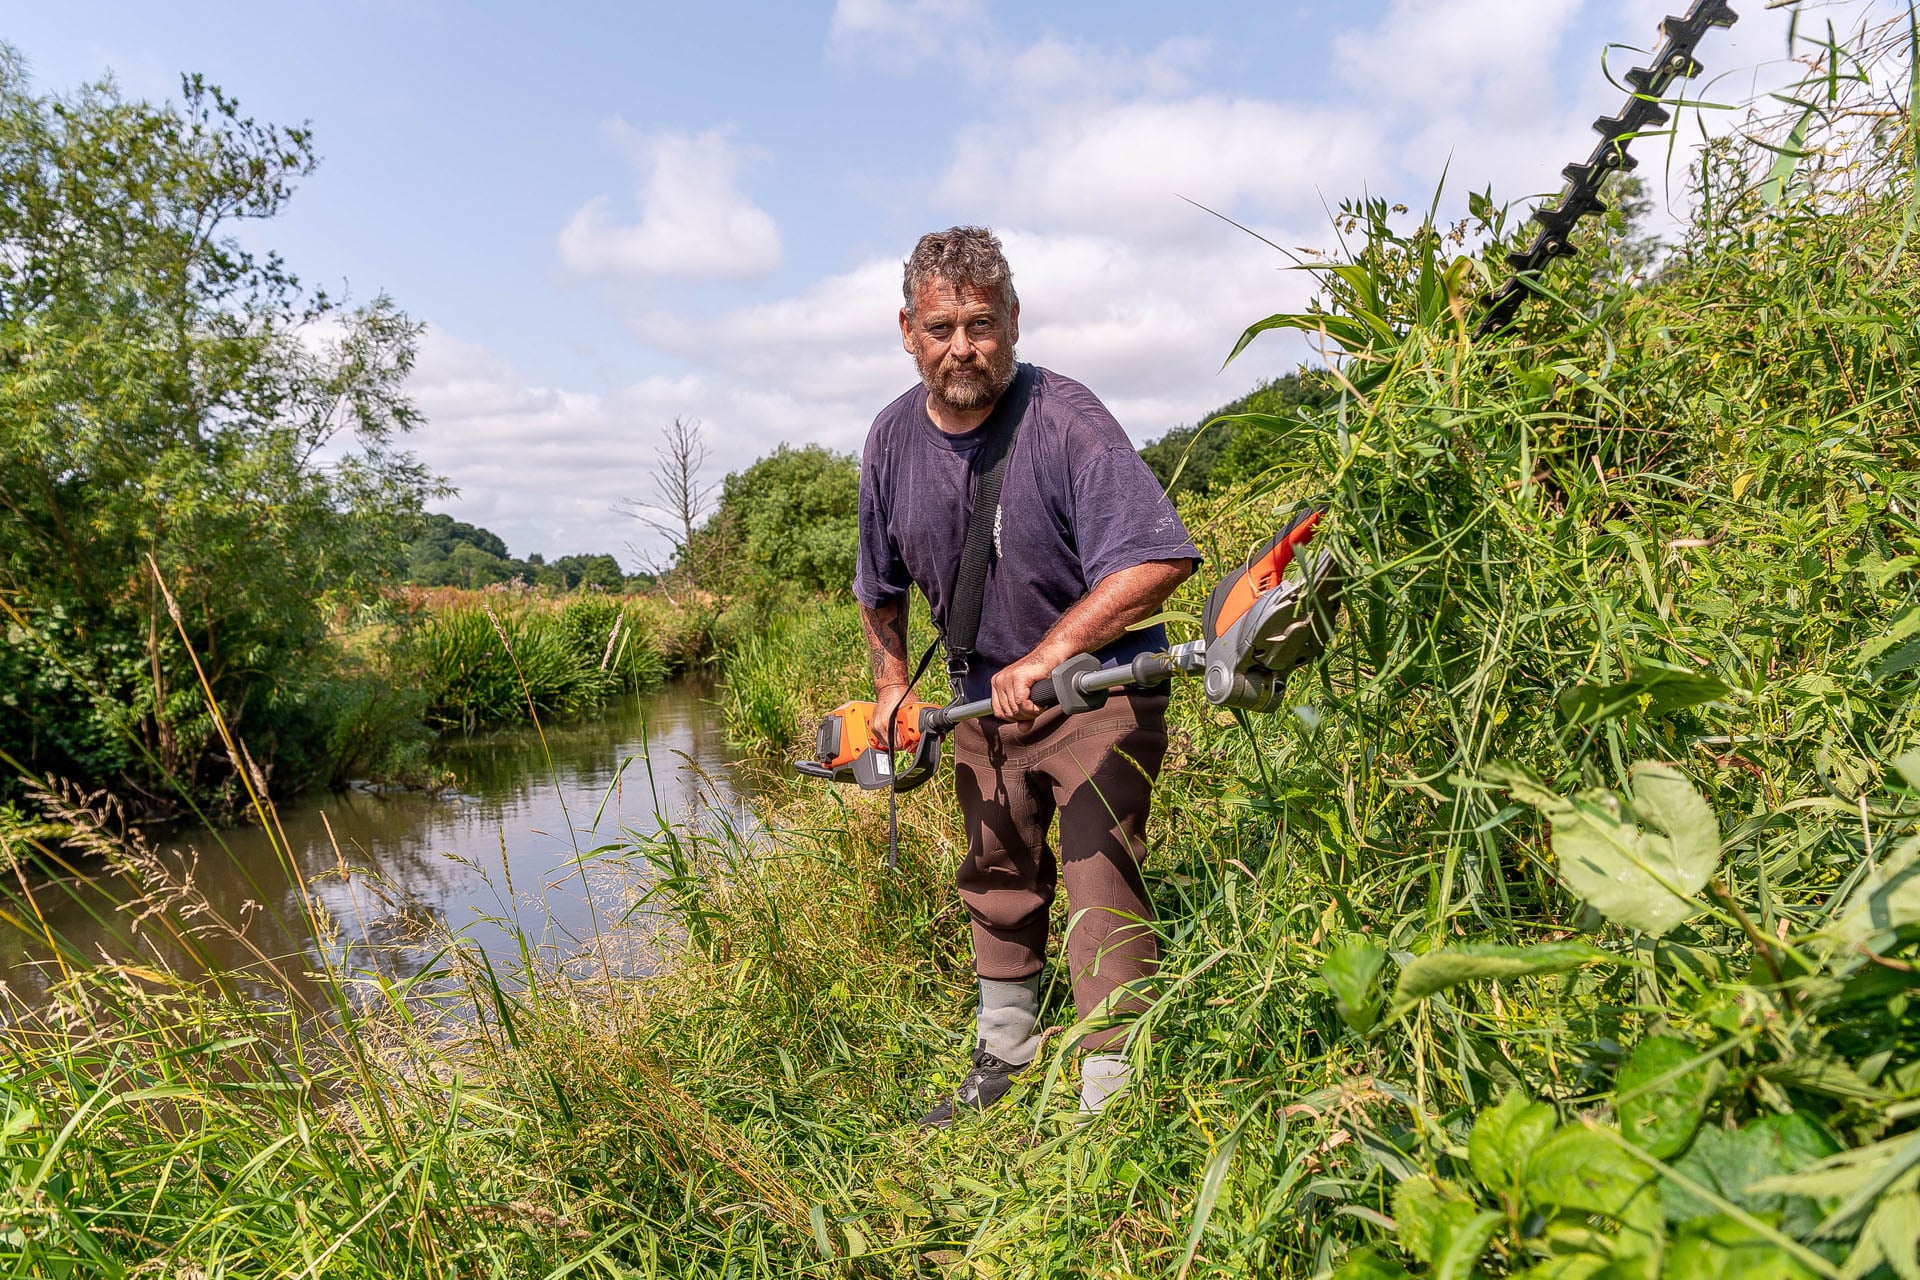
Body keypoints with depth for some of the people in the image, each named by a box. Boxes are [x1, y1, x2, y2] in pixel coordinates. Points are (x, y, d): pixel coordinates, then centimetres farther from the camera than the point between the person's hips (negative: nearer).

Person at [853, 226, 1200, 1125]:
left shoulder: (1066, 420, -23)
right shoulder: (894, 438, -4)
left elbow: (1158, 561, -33)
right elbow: (880, 583, 13)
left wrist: (1048, 656, -38)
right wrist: (891, 680, 7)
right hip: (982, 692, 6)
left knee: (1099, 875, -15)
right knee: (997, 875, 18)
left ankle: (1113, 1095, -1)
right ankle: (1006, 1058, 39)